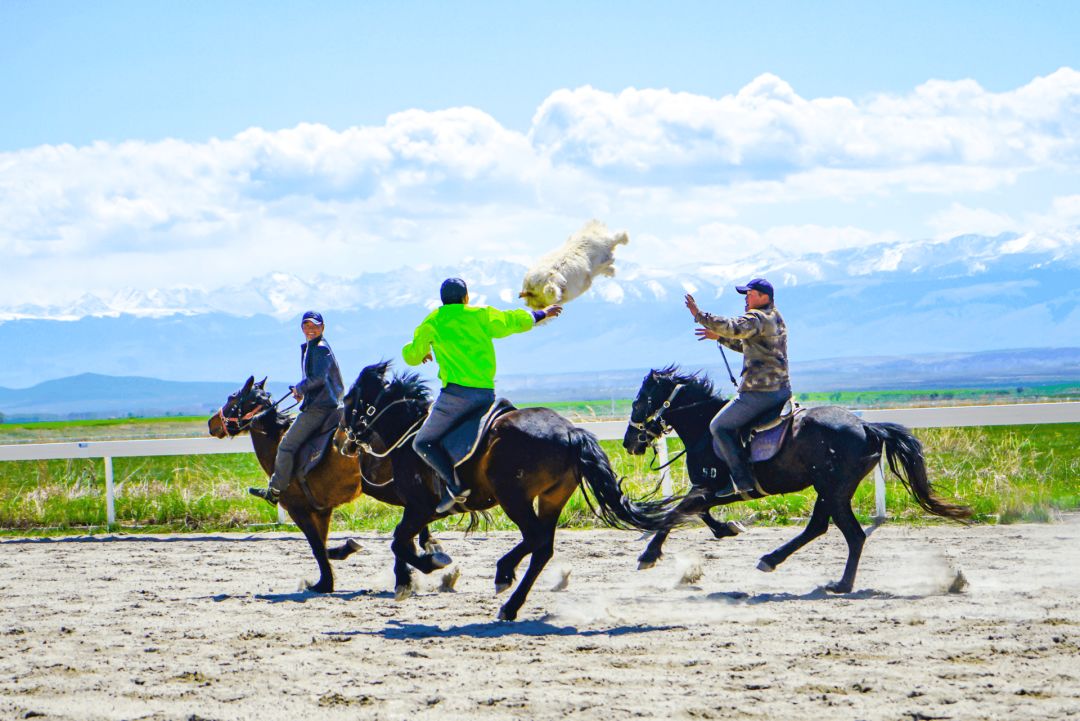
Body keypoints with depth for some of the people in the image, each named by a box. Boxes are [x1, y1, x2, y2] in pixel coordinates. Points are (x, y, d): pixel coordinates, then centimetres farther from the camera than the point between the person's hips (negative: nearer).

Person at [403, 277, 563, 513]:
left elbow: (412, 357, 19)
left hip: (457, 392, -4)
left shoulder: (432, 322, 9)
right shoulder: (483, 315, 14)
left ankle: (455, 485, -18)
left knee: (423, 443, 2)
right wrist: (543, 313, 46)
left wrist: (421, 352, 44)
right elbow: (518, 321, 26)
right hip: (487, 393, 4)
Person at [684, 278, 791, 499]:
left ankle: (742, 480, -7)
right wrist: (719, 337, 26)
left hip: (760, 391, -10)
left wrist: (699, 315, -27)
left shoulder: (756, 317, -12)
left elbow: (733, 328, -31)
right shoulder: (776, 319, 20)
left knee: (719, 427, -2)